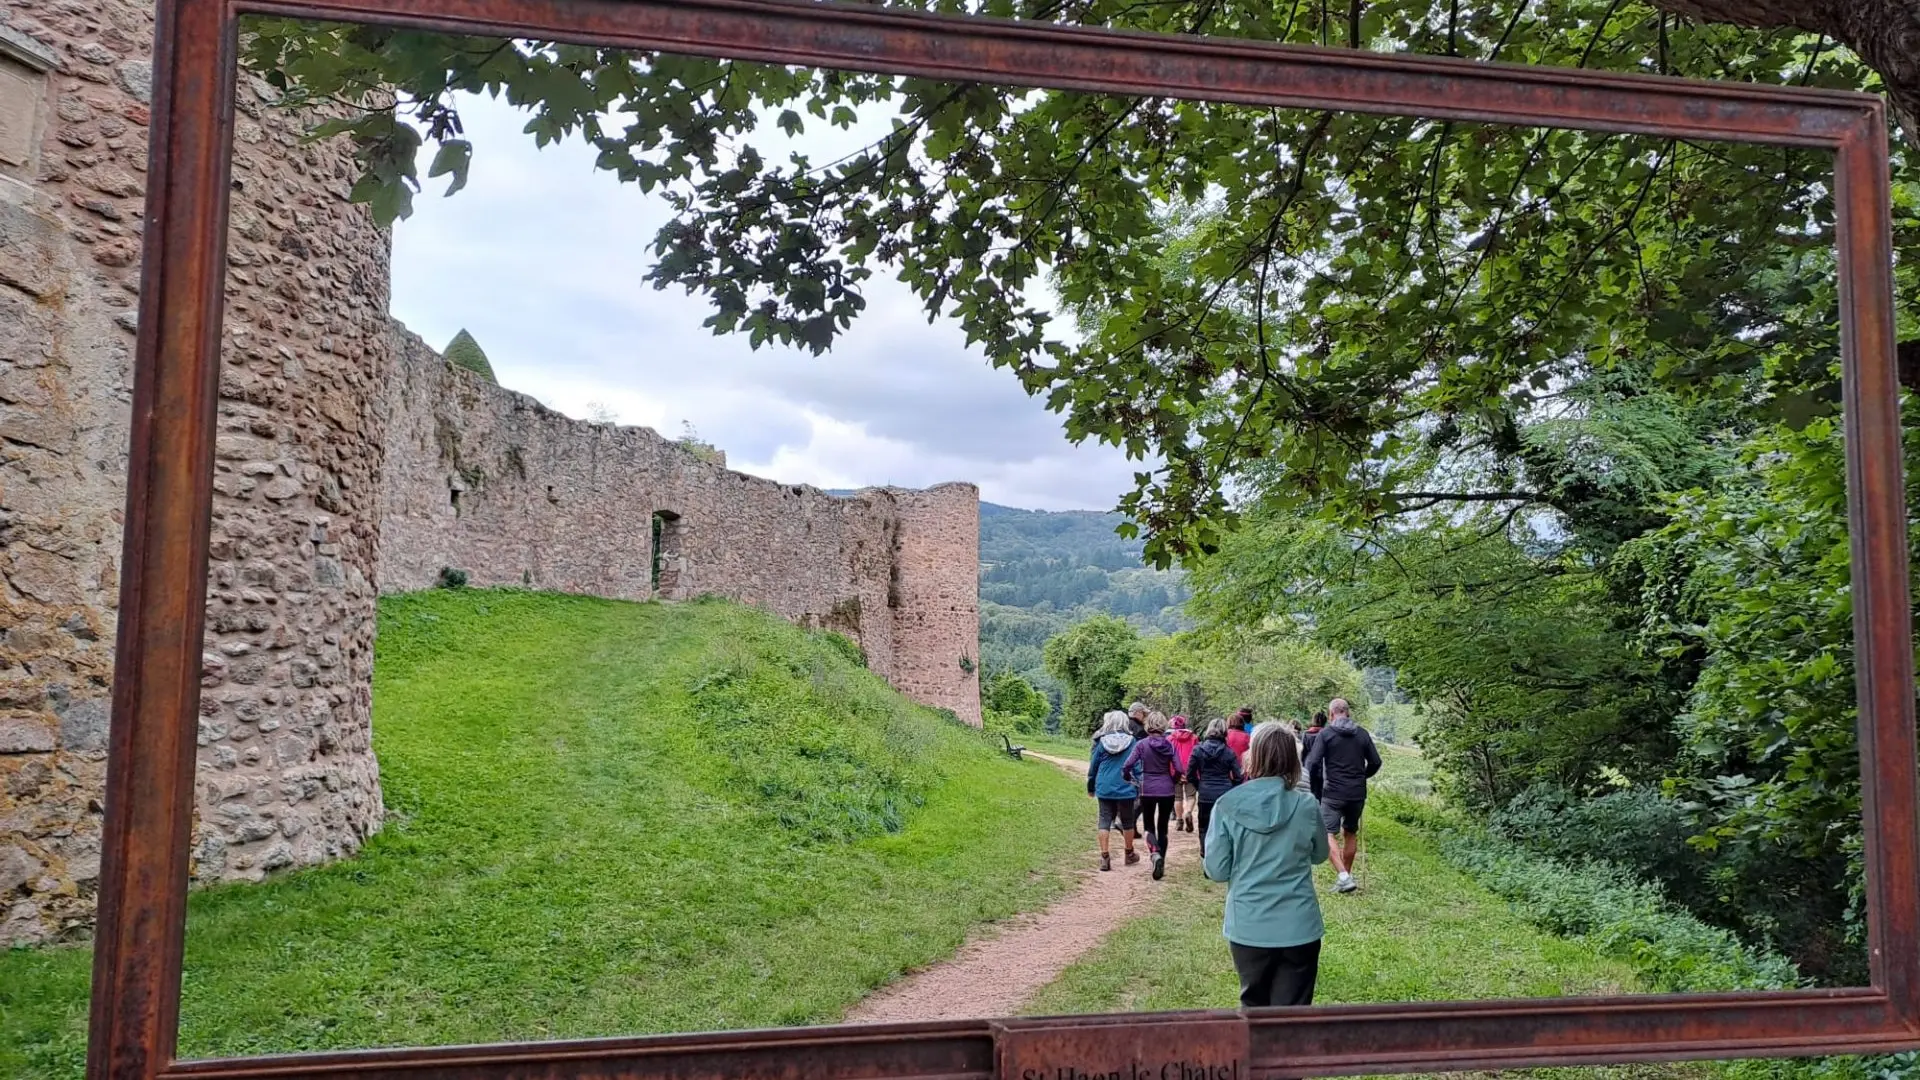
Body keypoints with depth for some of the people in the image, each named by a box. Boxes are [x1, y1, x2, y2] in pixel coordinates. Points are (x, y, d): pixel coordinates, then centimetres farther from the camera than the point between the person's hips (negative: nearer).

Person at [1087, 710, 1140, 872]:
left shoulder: (1102, 742, -1)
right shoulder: (1131, 741, -5)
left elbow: (1093, 766, 5)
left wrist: (1091, 787, 18)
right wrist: (1139, 790, 2)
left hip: (1104, 789, 1)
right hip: (1125, 789, -1)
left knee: (1104, 822, 6)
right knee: (1127, 822, 15)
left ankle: (1105, 857, -1)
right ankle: (1129, 855, 29)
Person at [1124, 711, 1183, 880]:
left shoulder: (1142, 744, -7)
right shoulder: (1169, 745, -2)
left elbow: (1128, 765, -16)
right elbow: (1178, 769, -7)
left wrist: (1128, 777, 4)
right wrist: (1173, 781, 12)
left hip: (1147, 791, -1)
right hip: (1167, 791, 2)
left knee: (1148, 826, 12)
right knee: (1162, 828, 14)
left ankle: (1155, 853, -17)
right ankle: (1161, 866, 13)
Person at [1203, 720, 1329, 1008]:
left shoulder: (1227, 806, -11)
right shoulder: (1307, 806, -8)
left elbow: (1217, 870, -6)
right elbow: (1320, 854, 10)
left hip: (1248, 927, 0)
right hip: (1299, 928, 0)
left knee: (1253, 1006, 21)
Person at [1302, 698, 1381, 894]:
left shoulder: (1325, 734, -7)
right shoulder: (1362, 734, 6)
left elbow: (1312, 762, -12)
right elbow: (1375, 762, 9)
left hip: (1333, 793, -5)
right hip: (1358, 793, 5)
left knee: (1329, 834, -2)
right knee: (1351, 833, 18)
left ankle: (1344, 876, -17)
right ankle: (1347, 875, 25)